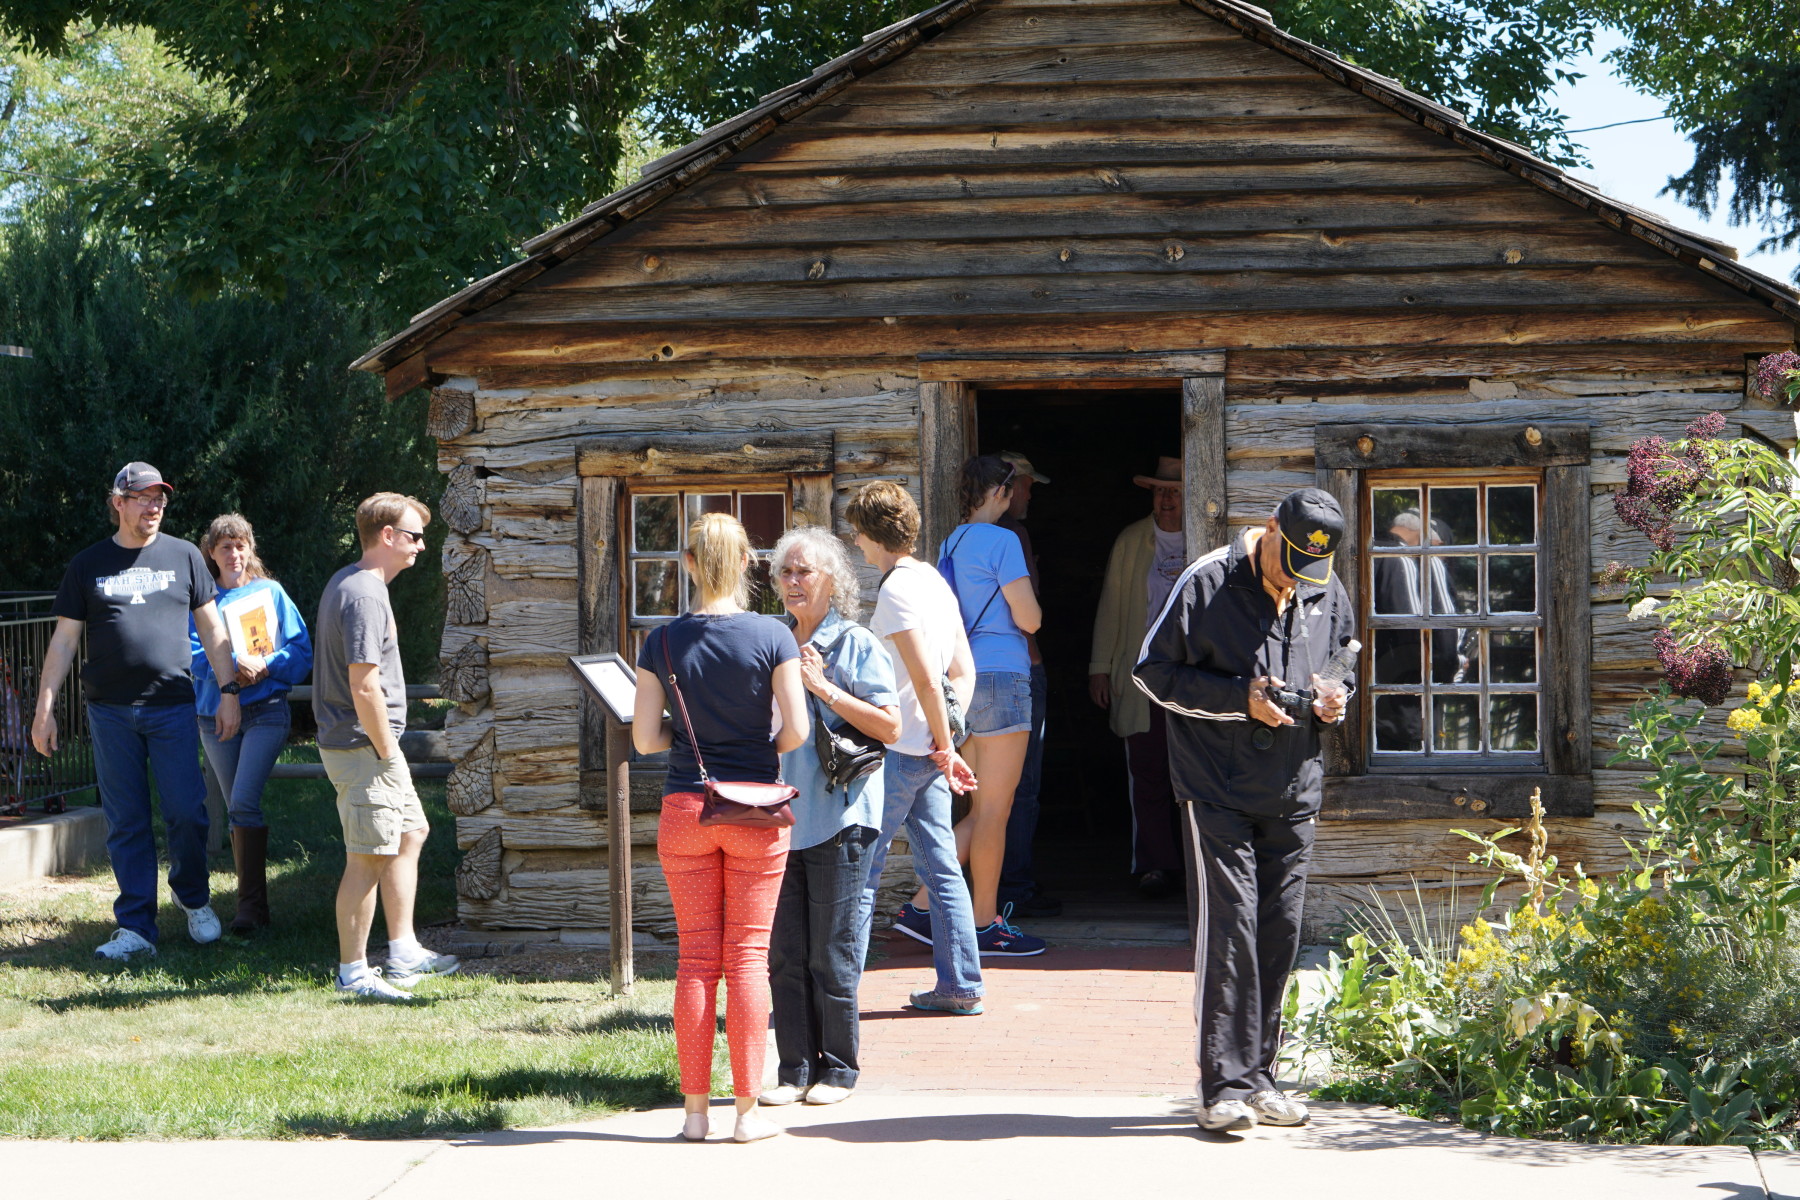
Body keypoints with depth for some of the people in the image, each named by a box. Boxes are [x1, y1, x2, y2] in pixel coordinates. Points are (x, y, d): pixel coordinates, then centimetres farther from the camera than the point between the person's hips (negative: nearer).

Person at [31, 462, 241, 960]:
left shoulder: (184, 556, 8)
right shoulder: (88, 565, 8)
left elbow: (212, 627, 12)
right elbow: (63, 641, 9)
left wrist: (229, 691, 6)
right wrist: (45, 708, 4)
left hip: (172, 707, 0)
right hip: (110, 710, 0)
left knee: (186, 813, -7)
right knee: (126, 824, 1)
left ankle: (194, 899, 19)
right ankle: (135, 928, 6)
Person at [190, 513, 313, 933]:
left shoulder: (270, 593, 7)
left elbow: (302, 651, 3)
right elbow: (193, 654, -5)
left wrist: (264, 667, -13)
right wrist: (234, 663, -19)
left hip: (266, 712, -2)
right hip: (215, 715, 2)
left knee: (244, 801, -17)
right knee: (237, 808, 7)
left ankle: (251, 904, -16)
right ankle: (253, 902, 15)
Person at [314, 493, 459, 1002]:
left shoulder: (348, 583, 14)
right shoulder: (365, 596, -19)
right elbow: (364, 686, -24)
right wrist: (387, 753, -16)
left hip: (369, 744, 11)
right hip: (364, 746, -11)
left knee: (411, 834, 18)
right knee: (369, 859, -6)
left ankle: (404, 954, 24)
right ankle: (353, 973, -1)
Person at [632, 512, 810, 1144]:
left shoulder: (663, 642, -4)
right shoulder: (772, 636, -8)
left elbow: (644, 737, -3)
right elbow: (797, 730, -11)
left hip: (686, 808, 1)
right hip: (755, 809, -1)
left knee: (696, 957, 7)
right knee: (748, 957, 4)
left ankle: (695, 1109, 7)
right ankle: (747, 1110, 4)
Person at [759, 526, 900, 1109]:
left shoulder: (855, 645, -3)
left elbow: (890, 726, -10)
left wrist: (825, 689, -15)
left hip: (837, 816, -5)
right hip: (782, 816, 5)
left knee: (831, 954, -2)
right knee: (784, 955, 4)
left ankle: (838, 1068, 7)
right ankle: (795, 1068, 11)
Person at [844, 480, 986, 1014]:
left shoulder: (896, 590, -15)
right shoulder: (936, 582, 13)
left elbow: (925, 678, -19)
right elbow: (963, 672, 15)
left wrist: (945, 745, -11)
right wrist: (944, 741, 8)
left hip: (896, 750, -9)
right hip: (928, 753, 9)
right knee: (941, 867, 10)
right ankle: (960, 985, 11)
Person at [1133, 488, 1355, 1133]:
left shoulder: (1329, 596, 8)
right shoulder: (1207, 583, -8)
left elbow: (1342, 668, 24)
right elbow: (1154, 672, -6)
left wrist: (1334, 700, -1)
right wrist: (1240, 697, -15)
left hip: (1293, 792, 5)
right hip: (1220, 787, -5)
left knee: (1281, 931, 5)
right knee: (1231, 924, -10)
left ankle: (1260, 1075, 15)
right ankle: (1226, 1083, -7)